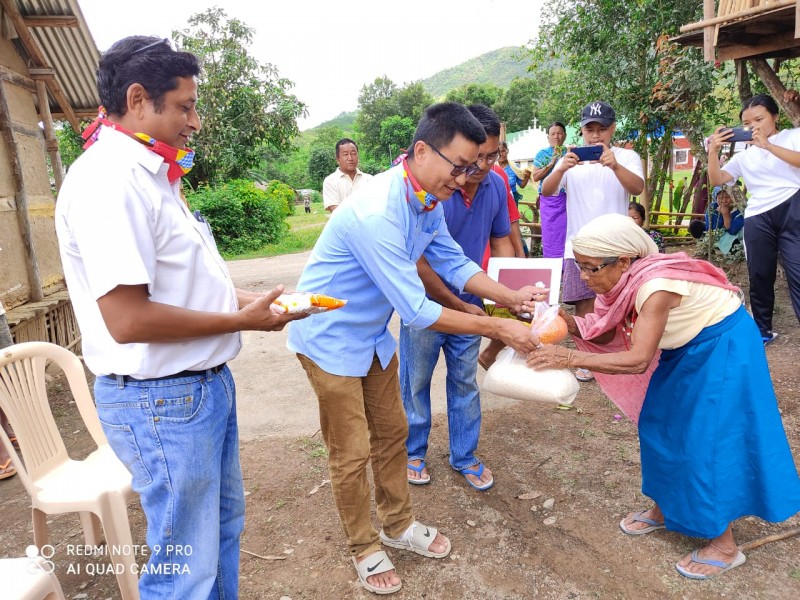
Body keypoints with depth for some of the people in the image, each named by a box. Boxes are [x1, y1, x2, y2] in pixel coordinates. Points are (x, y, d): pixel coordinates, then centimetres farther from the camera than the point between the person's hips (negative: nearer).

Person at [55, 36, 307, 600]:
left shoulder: (148, 175, 11)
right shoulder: (108, 179, -21)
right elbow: (128, 320, -27)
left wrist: (249, 297, 6)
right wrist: (243, 320, -18)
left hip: (205, 381, 10)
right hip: (161, 400, -10)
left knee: (224, 522, 25)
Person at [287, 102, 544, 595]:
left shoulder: (429, 201, -6)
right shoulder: (376, 213, -34)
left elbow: (454, 264, 4)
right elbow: (417, 311, -32)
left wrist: (512, 297, -9)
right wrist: (498, 328, -26)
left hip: (373, 334, 8)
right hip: (330, 338, -8)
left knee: (392, 432, 18)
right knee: (353, 452, 5)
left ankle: (398, 525, 40)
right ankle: (364, 547, 29)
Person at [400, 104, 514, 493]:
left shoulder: (496, 185, -8)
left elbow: (500, 242, 6)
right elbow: (418, 263, -22)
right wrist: (459, 307, -18)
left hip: (470, 303, 5)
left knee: (465, 382, 16)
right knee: (415, 382, 13)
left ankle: (464, 456, 35)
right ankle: (413, 453, 36)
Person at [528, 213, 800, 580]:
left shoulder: (655, 286, -36)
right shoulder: (626, 279, -11)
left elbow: (638, 360, -41)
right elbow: (605, 334, -8)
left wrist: (571, 358, -44)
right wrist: (562, 320, -23)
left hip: (724, 350, -8)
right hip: (688, 349, 9)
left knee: (709, 441, -3)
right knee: (661, 426, 13)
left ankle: (724, 545, 16)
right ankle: (664, 509, 32)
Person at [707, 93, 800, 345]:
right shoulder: (744, 155, 18)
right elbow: (716, 180, 9)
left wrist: (768, 145, -14)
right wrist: (713, 151, -3)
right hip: (757, 218, 4)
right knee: (759, 276, 9)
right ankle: (763, 329, 22)